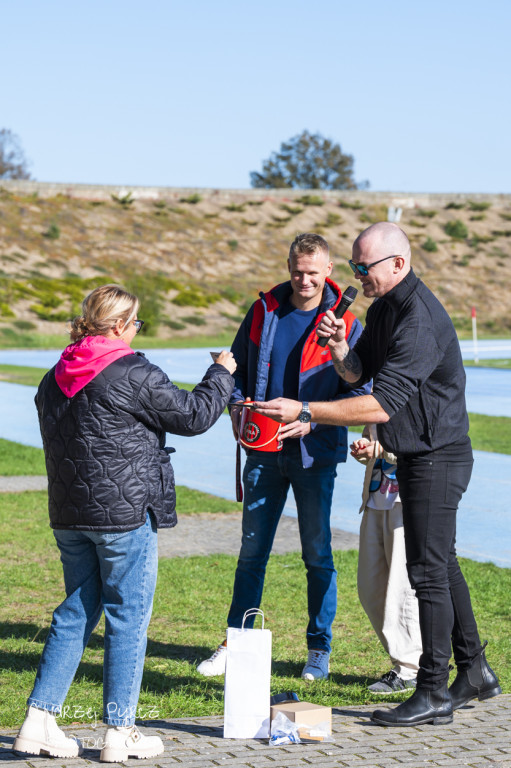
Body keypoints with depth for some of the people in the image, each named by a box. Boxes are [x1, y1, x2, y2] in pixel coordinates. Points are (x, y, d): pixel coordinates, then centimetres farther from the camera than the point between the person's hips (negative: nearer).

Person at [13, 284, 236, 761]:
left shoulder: (54, 379, 10)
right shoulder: (134, 375, -13)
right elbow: (193, 416, -6)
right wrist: (221, 374, 9)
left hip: (69, 516, 7)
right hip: (124, 513, -7)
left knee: (77, 611, 15)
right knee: (128, 616, 2)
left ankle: (39, 720, 10)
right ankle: (120, 732, 5)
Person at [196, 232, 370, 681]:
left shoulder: (345, 324, -5)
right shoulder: (264, 311, 4)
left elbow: (357, 394, -6)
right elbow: (238, 366, 15)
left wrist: (310, 421, -19)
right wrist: (237, 408, -3)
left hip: (315, 454, -3)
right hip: (264, 451, 3)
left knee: (317, 555, 4)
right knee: (252, 551, 8)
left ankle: (319, 650, 15)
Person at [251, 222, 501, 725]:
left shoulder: (420, 319, -24)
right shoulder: (383, 307, 8)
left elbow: (382, 405, -30)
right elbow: (357, 374, 13)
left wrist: (303, 411, -30)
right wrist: (339, 348, -10)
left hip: (436, 458, -10)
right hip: (419, 456, 10)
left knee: (428, 570, -6)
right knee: (442, 564, 17)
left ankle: (434, 694, 2)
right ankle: (474, 673, 29)